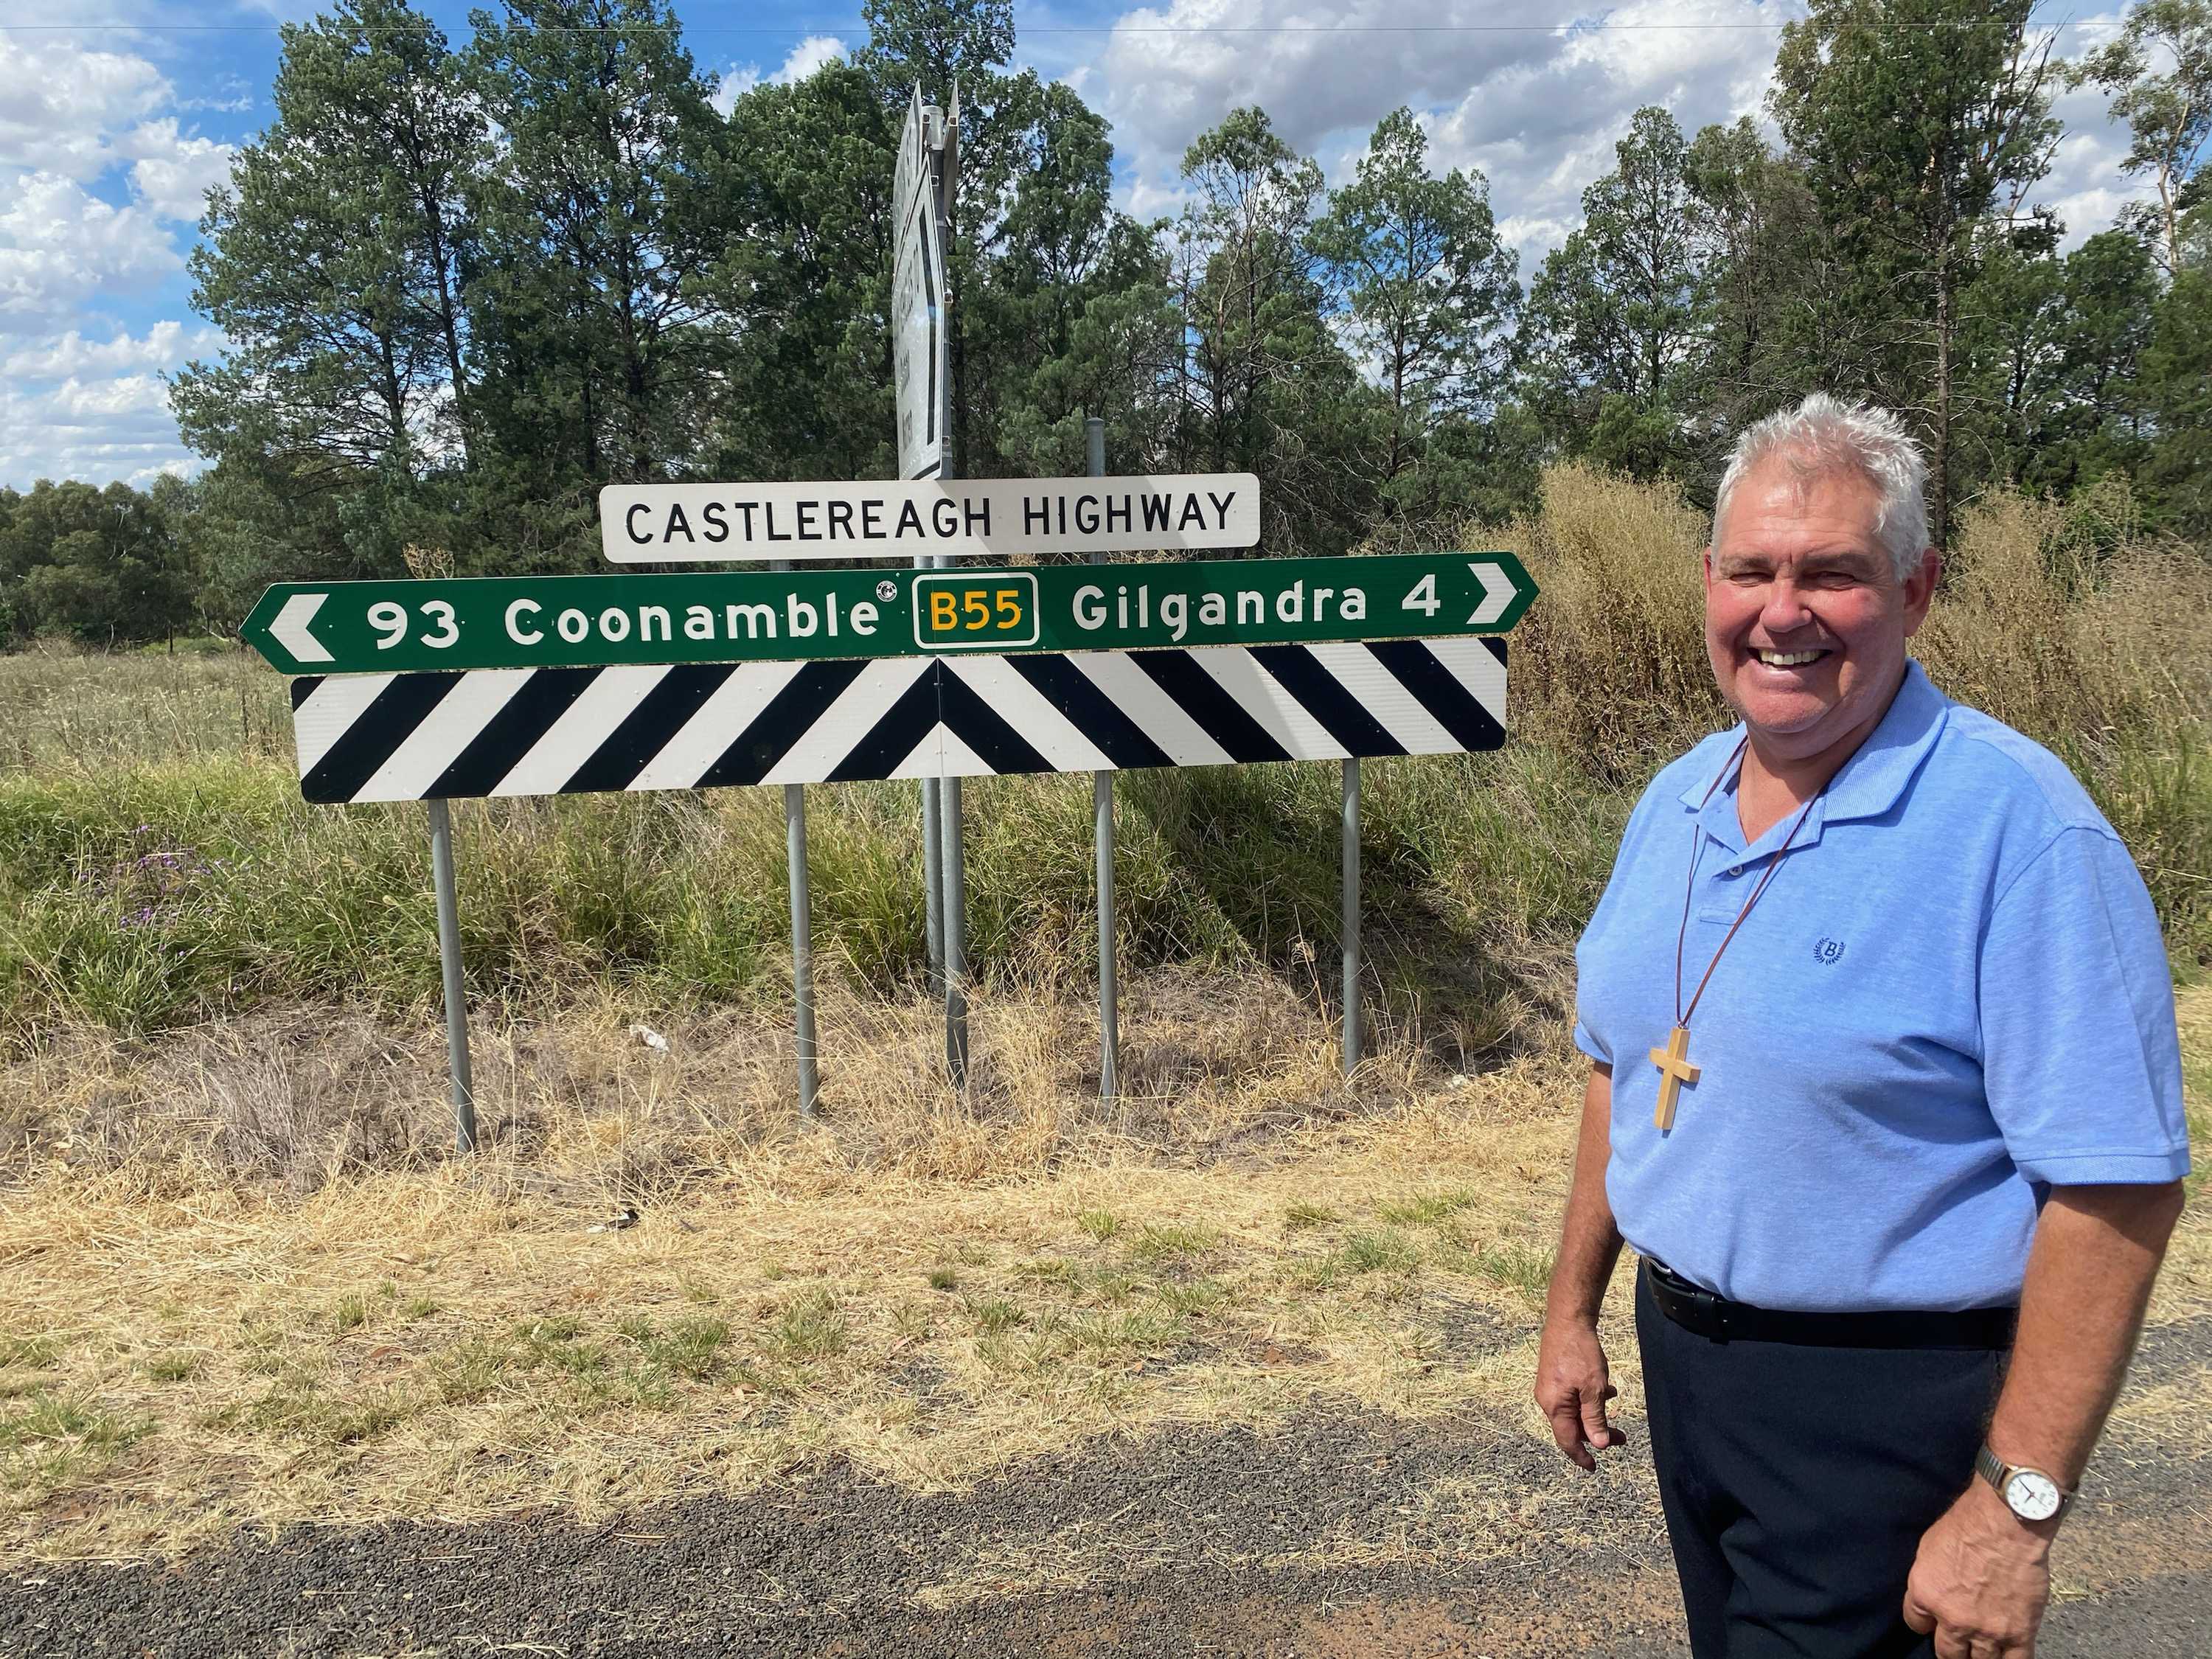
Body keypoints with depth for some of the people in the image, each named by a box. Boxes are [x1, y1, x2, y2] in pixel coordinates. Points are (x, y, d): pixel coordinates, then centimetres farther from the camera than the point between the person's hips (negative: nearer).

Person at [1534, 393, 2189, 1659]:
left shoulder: (2019, 826, -20)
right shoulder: (1674, 805, 2)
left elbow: (2119, 1186, -21)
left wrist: (2015, 1505, -21)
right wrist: (1574, 1307, 13)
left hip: (1882, 1409, -7)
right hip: (1681, 1353, 7)